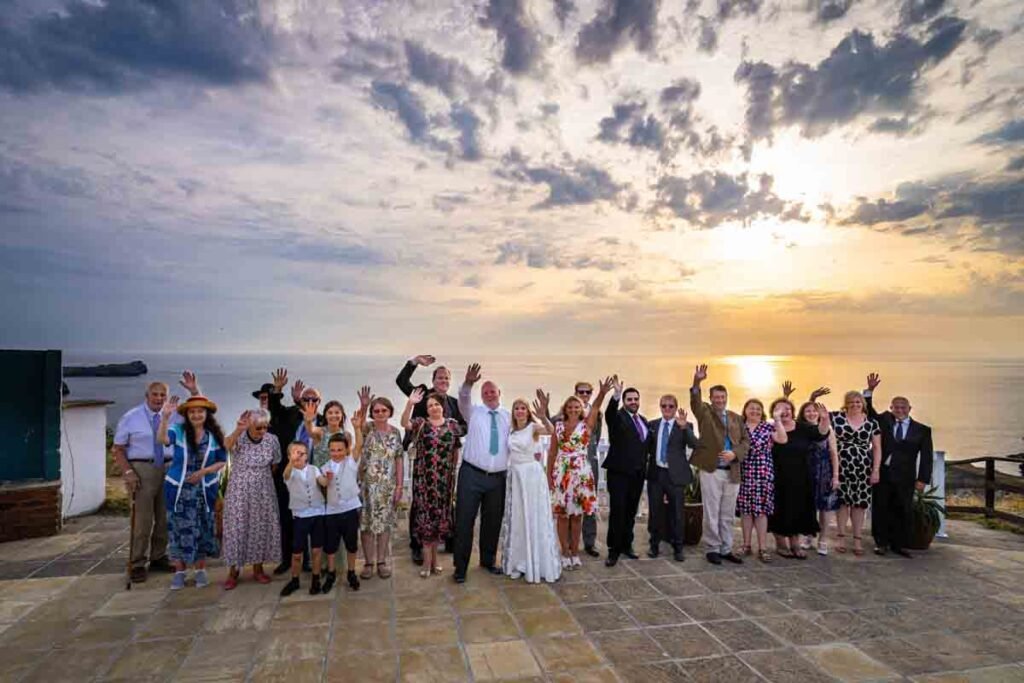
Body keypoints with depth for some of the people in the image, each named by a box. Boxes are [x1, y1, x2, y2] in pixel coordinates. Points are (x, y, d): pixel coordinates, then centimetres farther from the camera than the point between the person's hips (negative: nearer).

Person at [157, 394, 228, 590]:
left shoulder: (215, 435, -3)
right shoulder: (178, 430, -8)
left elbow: (222, 461, 0)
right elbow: (162, 439, -29)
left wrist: (203, 472, -15)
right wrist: (165, 417, -44)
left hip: (204, 490, 1)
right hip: (178, 489, -1)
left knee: (202, 530, 9)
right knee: (179, 530, 5)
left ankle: (200, 570, 23)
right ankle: (179, 572, 19)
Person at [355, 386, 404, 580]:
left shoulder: (395, 432, 3)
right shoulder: (367, 428, -4)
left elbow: (399, 459, 3)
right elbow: (358, 423, -30)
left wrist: (399, 485, -2)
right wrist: (363, 407, -49)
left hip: (388, 486, 2)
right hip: (367, 484, -1)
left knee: (384, 522, 7)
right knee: (366, 523, 5)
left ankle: (382, 561, 19)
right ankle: (368, 562, 17)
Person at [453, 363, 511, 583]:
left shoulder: (509, 416, 9)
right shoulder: (474, 412, 3)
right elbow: (463, 398, -16)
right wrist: (468, 383, -36)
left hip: (498, 477, 2)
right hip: (471, 474, -2)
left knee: (493, 521, 14)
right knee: (464, 520, 0)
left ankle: (488, 560, 33)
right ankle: (460, 566, 13)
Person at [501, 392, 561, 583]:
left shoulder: (533, 428, -9)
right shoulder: (511, 432, 7)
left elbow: (550, 430, -32)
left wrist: (543, 416, -52)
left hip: (532, 475, -5)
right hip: (514, 477, 5)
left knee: (535, 519, 2)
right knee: (516, 520, 11)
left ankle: (538, 564, 14)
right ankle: (519, 563, 23)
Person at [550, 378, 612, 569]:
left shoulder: (586, 424, 0)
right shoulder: (558, 425, 4)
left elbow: (596, 407, -18)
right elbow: (552, 451, 7)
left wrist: (602, 393, -36)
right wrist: (549, 474, 4)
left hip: (581, 472, -1)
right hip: (561, 473, 1)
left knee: (577, 514, 7)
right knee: (562, 514, 4)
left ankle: (575, 552, 19)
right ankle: (565, 553, 15)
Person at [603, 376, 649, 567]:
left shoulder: (643, 420, 13)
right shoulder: (617, 417, -8)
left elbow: (645, 445, 18)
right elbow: (609, 414, -32)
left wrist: (645, 467, 12)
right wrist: (616, 394, -49)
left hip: (638, 474, 6)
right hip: (619, 472, -6)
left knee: (631, 512, 13)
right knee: (617, 511, -3)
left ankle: (626, 545, 26)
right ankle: (614, 550, 7)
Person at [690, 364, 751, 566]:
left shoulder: (736, 418, 12)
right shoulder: (705, 413, 0)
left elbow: (746, 440, 10)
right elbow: (695, 401, -20)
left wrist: (735, 453, -10)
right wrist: (696, 383, -40)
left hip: (732, 472, 4)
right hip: (711, 470, -4)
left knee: (728, 515, 12)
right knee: (711, 514, 2)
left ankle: (726, 549, 23)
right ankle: (712, 549, 14)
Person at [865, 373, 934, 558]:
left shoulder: (922, 430, 3)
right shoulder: (883, 421, 7)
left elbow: (926, 456, 1)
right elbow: (867, 410, 4)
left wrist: (923, 479, -6)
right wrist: (870, 390, -10)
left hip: (905, 478, 0)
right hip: (881, 473, 0)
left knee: (903, 512, 5)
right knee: (881, 510, 5)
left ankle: (899, 544, 17)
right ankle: (881, 543, 15)